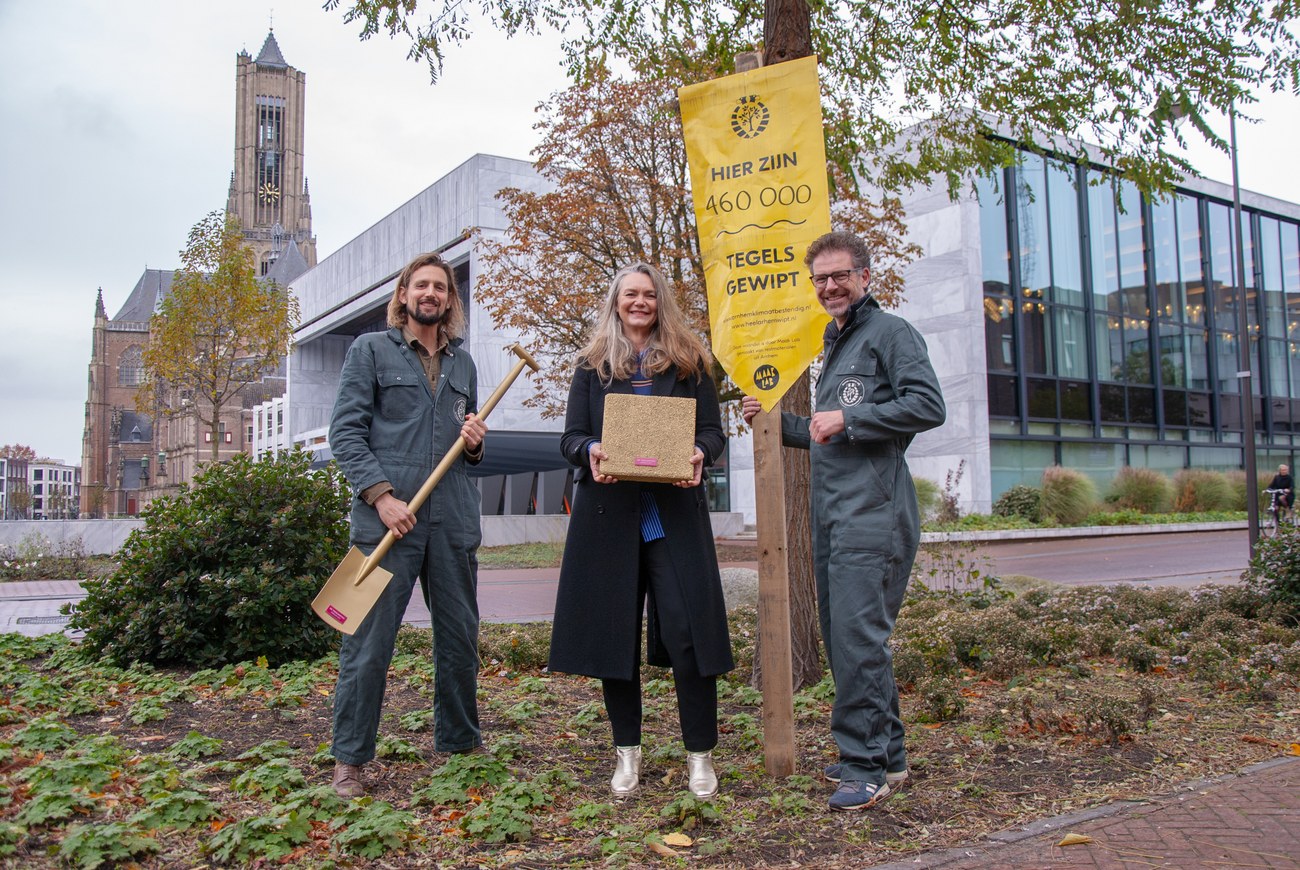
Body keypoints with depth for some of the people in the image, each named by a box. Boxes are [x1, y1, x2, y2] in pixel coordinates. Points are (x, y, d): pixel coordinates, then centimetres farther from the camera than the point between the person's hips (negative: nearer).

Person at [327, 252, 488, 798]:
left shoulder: (462, 363, 18)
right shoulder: (370, 350, 6)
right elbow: (345, 431, -3)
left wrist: (474, 443, 2)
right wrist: (381, 494, -14)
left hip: (453, 520, 5)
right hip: (387, 518, -4)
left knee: (460, 639, 10)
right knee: (368, 642, -3)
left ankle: (460, 743, 26)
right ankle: (350, 759, 11)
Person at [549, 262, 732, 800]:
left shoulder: (688, 363, 12)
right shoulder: (592, 366, 13)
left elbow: (713, 431, 8)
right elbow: (570, 437, 8)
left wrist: (698, 454, -15)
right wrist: (590, 450, -15)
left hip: (674, 514, -1)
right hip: (609, 514, 1)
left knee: (687, 632, -7)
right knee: (613, 632, 5)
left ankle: (700, 755, 8)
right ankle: (627, 752, 20)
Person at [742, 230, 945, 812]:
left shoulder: (890, 332, -2)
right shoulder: (834, 345, 25)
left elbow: (927, 406, -15)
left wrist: (847, 419, -15)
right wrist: (776, 423, 19)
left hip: (872, 513, -9)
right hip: (830, 516, 9)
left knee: (858, 635, -11)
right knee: (842, 637, 11)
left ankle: (866, 765, -1)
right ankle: (886, 754, 22)